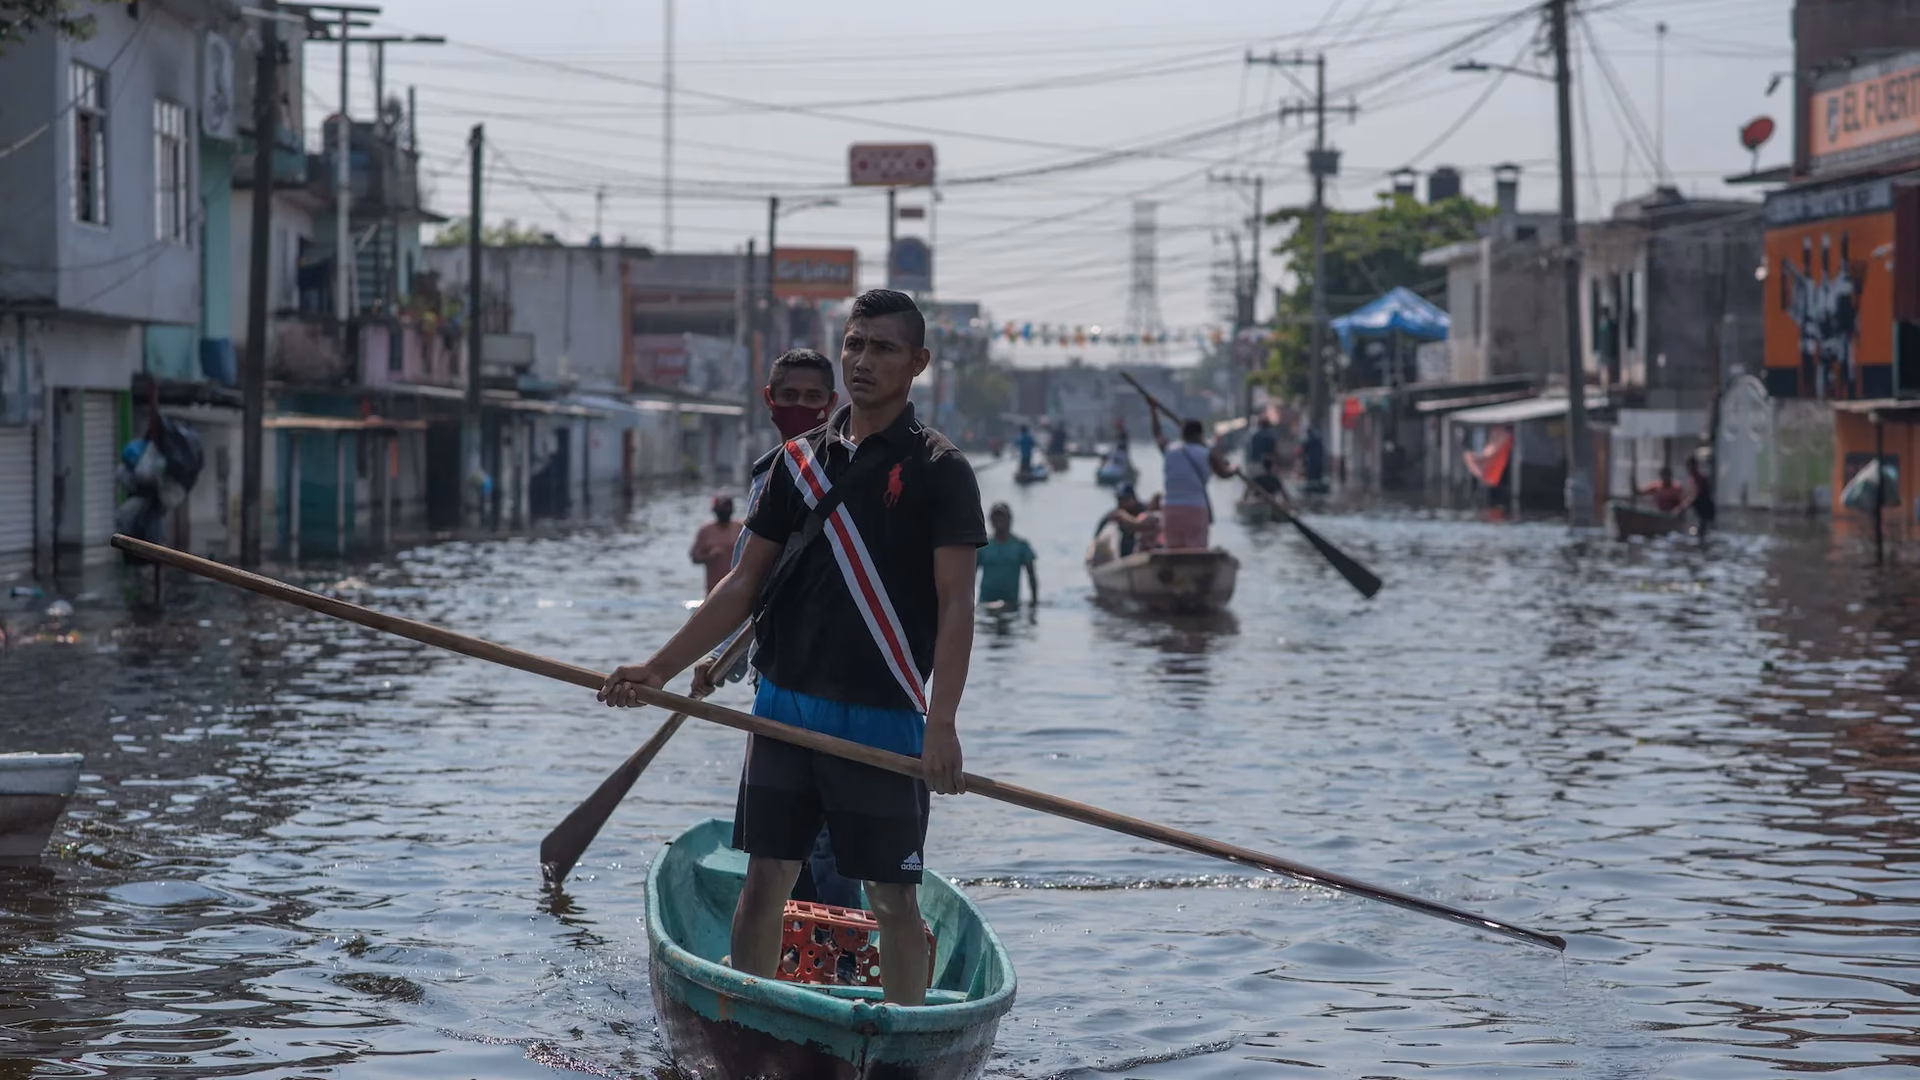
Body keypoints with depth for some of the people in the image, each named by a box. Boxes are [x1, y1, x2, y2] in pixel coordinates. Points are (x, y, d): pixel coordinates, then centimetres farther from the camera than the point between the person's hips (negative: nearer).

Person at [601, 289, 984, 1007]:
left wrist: (942, 723, -20)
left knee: (893, 897, 1)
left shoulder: (938, 470, -3)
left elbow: (955, 605, -9)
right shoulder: (801, 459, 11)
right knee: (763, 880, 4)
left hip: (884, 716, -4)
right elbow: (746, 582, 14)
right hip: (787, 703, 4)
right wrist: (660, 669, 7)